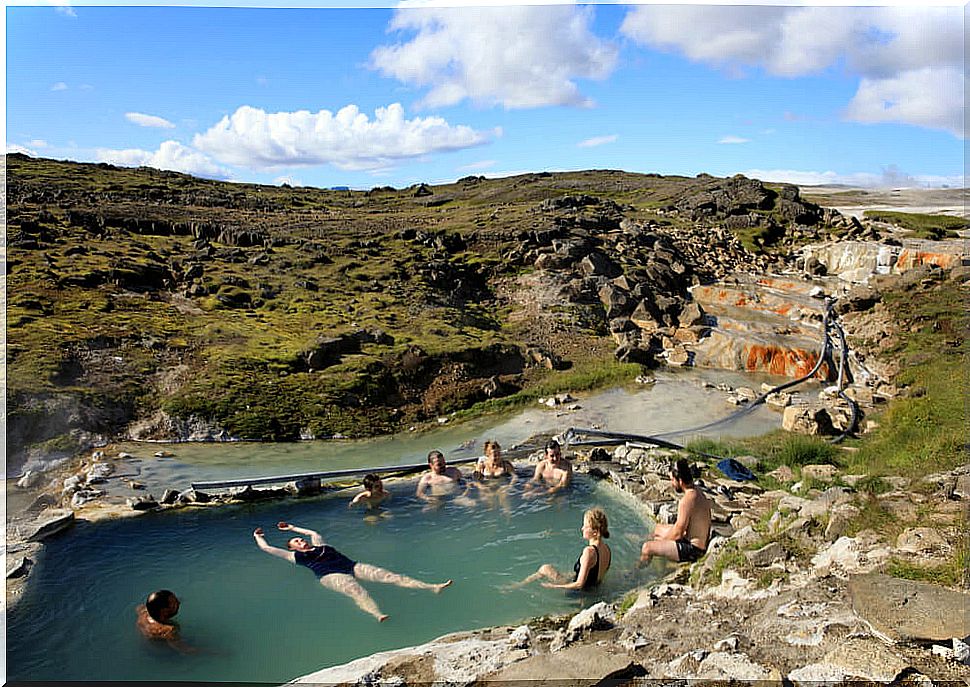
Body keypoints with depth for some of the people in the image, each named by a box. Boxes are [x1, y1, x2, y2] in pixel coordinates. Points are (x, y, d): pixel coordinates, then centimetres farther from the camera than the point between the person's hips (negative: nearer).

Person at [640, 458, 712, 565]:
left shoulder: (686, 501, -27)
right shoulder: (698, 493, 4)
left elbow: (677, 534, -20)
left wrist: (662, 539, -3)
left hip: (692, 549, -11)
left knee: (647, 548, -14)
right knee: (658, 528, 26)